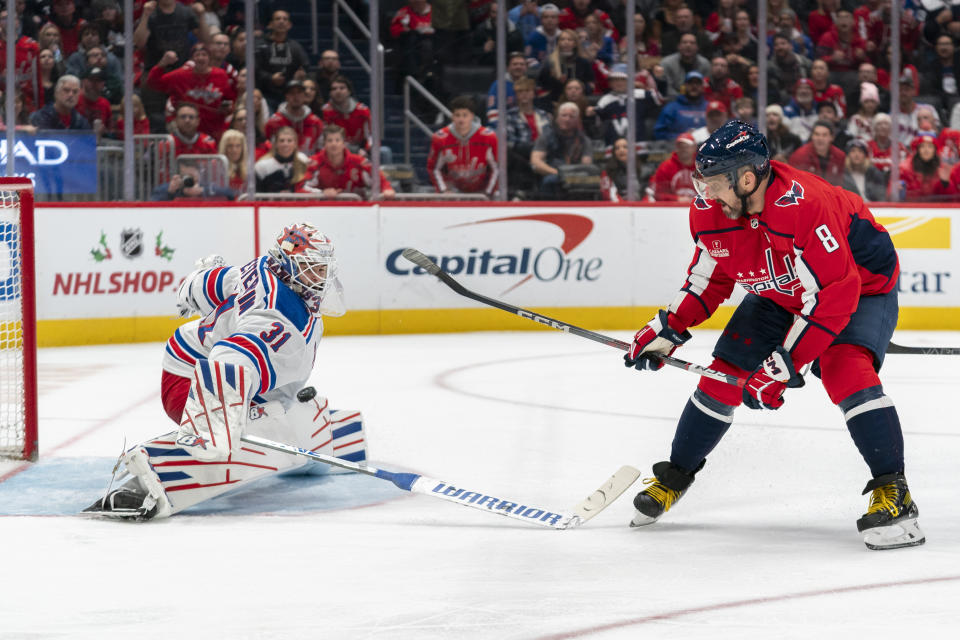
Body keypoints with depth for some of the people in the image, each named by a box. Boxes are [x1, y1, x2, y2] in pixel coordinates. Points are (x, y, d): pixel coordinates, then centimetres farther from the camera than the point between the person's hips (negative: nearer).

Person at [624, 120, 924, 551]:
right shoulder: (709, 211, -17)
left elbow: (831, 297, -38)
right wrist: (667, 330, -6)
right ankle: (675, 478, 24)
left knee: (844, 368, -31)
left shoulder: (804, 207, -40)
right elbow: (709, 277, 3)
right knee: (723, 377, 2)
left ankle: (892, 493, -25)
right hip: (779, 295, 7)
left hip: (862, 285, -7)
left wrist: (782, 365, -37)